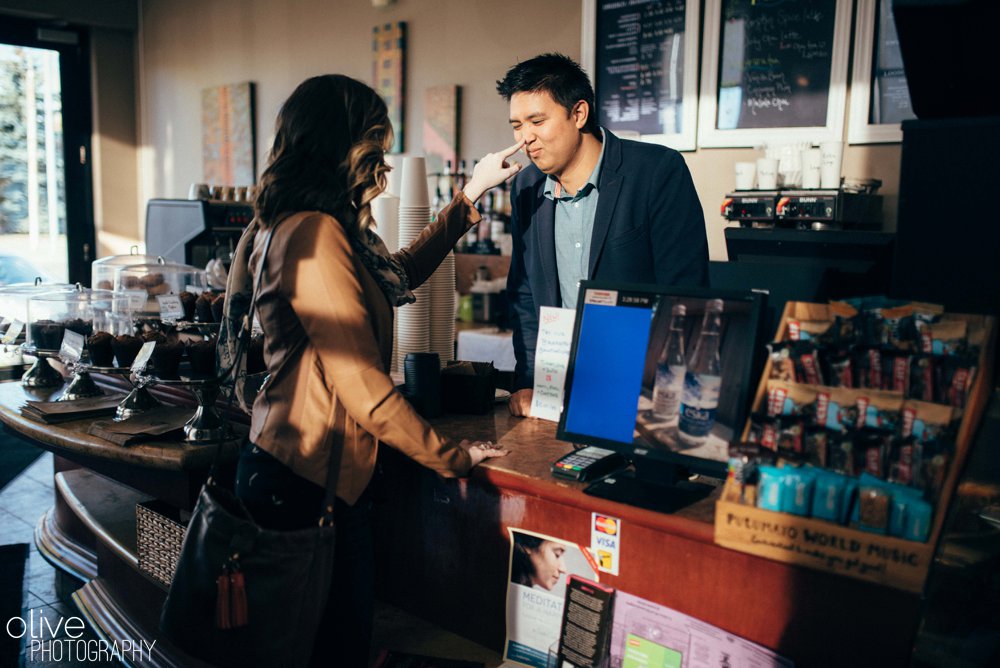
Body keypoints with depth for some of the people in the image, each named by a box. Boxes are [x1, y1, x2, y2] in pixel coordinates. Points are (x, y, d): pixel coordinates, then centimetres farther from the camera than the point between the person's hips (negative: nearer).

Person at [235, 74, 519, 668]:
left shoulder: (321, 227, 9)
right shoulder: (316, 235, -22)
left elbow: (400, 274, 26)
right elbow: (366, 390, -23)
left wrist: (470, 196, 24)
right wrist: (451, 457, -10)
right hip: (309, 482, -10)